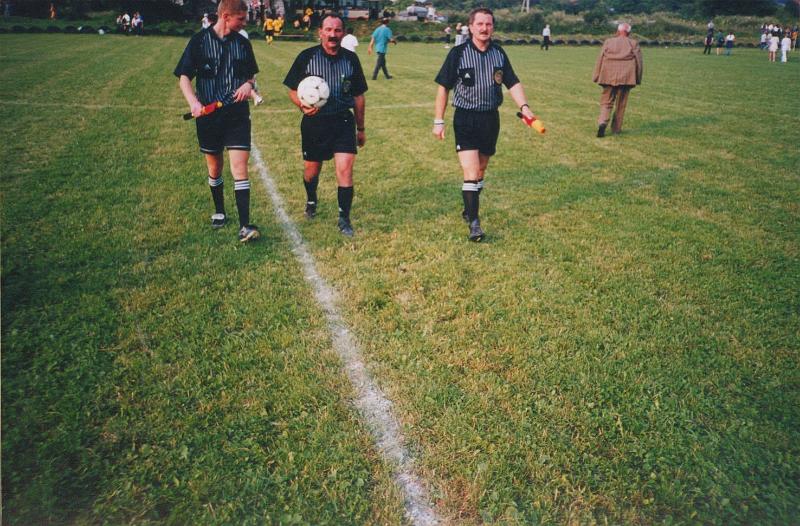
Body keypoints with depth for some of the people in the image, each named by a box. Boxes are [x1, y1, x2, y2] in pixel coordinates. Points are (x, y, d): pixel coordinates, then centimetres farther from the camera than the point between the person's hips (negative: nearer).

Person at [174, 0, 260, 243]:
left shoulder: (243, 43, 5)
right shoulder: (199, 41, -3)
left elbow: (251, 74, 18)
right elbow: (184, 77, -2)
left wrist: (248, 84, -6)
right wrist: (193, 102, -19)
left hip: (237, 114, 1)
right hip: (208, 114, 0)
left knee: (239, 168, -10)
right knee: (214, 168, 12)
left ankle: (245, 226, -11)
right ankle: (219, 212, 33)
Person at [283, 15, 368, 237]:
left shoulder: (351, 59, 3)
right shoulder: (306, 57, -4)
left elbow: (358, 96, 11)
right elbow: (293, 90, 3)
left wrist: (361, 128, 14)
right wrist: (302, 105, -20)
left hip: (343, 122, 0)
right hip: (314, 122, 0)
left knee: (345, 170, -11)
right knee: (311, 170, 13)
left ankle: (344, 219, 3)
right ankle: (311, 200, 46)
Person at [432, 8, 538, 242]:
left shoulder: (499, 53, 6)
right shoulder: (458, 53, -5)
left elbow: (513, 83, 7)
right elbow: (443, 87, -2)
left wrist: (524, 106, -11)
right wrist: (438, 121, -6)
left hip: (491, 118, 5)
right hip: (465, 119, -4)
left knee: (480, 171, 15)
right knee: (471, 172, -14)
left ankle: (469, 211, 33)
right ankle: (474, 223, -9)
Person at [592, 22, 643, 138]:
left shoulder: (608, 42, 8)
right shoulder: (634, 44, 7)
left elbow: (600, 59, 4)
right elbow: (638, 62, 6)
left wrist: (596, 76, 7)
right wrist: (637, 79, 14)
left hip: (609, 75, 0)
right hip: (626, 76, 0)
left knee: (606, 102, 3)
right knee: (621, 104, 9)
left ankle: (602, 122, -22)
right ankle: (616, 128, 12)